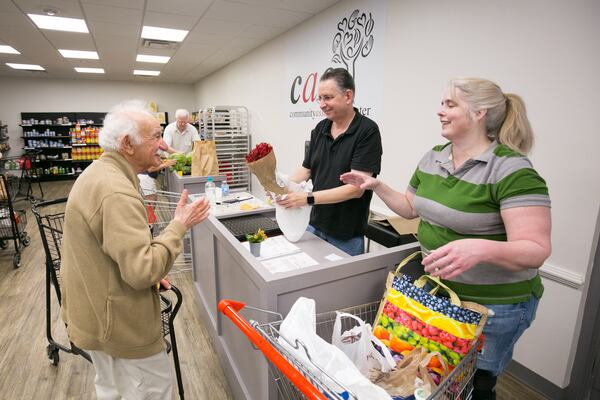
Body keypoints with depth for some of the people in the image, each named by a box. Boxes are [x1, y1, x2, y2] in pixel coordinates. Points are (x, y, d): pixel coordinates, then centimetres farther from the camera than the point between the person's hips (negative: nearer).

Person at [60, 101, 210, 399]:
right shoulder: (116, 191, -29)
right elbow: (143, 270, -32)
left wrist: (154, 275, 11)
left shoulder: (98, 173, 5)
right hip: (118, 321, -10)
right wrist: (179, 226, -22)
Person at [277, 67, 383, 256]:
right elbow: (306, 170, 9)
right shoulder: (320, 129, 4)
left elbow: (356, 188, -21)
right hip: (315, 226, 6)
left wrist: (308, 198, -27)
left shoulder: (367, 131, -15)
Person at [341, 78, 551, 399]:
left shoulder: (511, 170, -21)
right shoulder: (433, 158, -1)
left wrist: (481, 248, -44)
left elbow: (536, 249, -26)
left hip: (493, 306, -6)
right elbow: (411, 207, 12)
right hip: (437, 290, 6)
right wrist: (376, 186, 1)